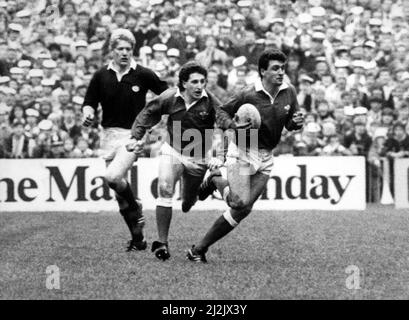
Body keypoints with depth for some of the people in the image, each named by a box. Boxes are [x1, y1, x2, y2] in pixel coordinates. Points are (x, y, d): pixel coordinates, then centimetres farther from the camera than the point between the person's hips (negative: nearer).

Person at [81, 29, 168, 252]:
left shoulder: (143, 74, -4)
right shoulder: (101, 76, 3)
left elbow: (166, 94, 4)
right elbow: (89, 102, 9)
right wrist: (88, 114, -12)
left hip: (134, 135, -4)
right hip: (109, 135, 4)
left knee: (113, 177, -25)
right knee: (119, 187, 4)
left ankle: (135, 210, 3)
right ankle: (138, 239, 16)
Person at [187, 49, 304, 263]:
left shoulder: (289, 92, 0)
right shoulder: (248, 95, -16)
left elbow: (290, 124, 11)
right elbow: (222, 113, -5)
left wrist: (297, 122, -12)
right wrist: (232, 125, -26)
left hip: (265, 157, 5)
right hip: (242, 153, -5)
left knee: (242, 210, 1)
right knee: (240, 203, -14)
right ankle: (216, 181, 15)